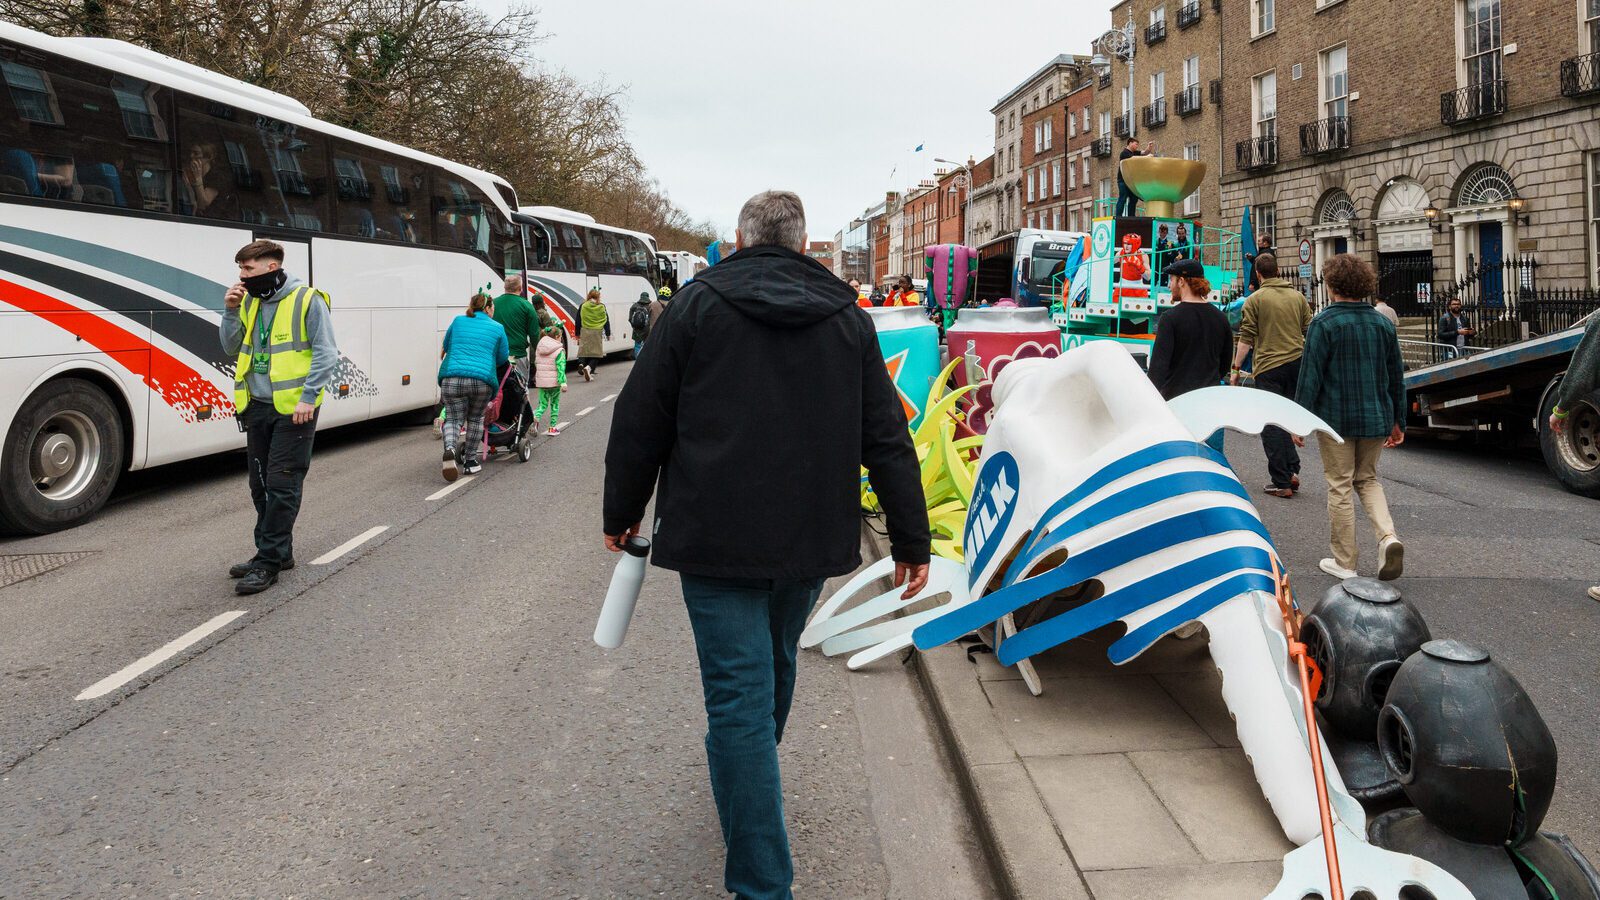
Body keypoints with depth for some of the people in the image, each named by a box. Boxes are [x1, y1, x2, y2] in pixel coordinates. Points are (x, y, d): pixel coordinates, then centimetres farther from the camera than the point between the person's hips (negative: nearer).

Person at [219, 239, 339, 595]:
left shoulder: (307, 300, -8)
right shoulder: (249, 302, 12)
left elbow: (326, 353, -11)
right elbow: (231, 348, 16)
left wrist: (308, 397, -18)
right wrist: (231, 311, 2)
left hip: (293, 409, -7)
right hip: (257, 406, 7)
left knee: (281, 486, -6)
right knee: (261, 485, 12)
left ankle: (268, 561, -1)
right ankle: (278, 552, 24)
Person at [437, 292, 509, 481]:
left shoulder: (458, 321, 19)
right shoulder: (497, 327, 13)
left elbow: (446, 347, 34)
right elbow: (503, 359, 20)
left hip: (452, 378, 1)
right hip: (483, 380, -1)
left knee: (454, 418, 9)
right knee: (475, 419, 19)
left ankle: (450, 448, -21)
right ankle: (470, 461, 20)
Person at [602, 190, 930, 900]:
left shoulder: (698, 305, -2)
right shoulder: (849, 319, 7)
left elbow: (641, 421, -1)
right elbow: (888, 440, 6)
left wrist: (622, 512, 11)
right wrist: (911, 540, 10)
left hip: (715, 540, -4)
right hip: (812, 540, 4)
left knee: (739, 697, -3)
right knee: (774, 666, 25)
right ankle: (751, 790, 49)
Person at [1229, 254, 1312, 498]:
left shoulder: (1255, 299, -5)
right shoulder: (1298, 297, 9)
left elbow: (1246, 338, -8)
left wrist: (1235, 369, -2)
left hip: (1269, 367, -5)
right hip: (1297, 363, 5)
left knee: (1271, 424, 0)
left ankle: (1281, 483, 0)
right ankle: (1292, 471, 9)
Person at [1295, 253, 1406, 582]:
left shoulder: (1324, 323, -11)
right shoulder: (1383, 323, 7)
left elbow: (1310, 376, -14)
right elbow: (1396, 378, 13)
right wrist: (1398, 422, 20)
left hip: (1336, 417, -5)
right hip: (1376, 418, 5)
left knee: (1340, 487, 4)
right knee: (1367, 479, 21)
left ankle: (1344, 563, 11)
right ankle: (1388, 537, -2)